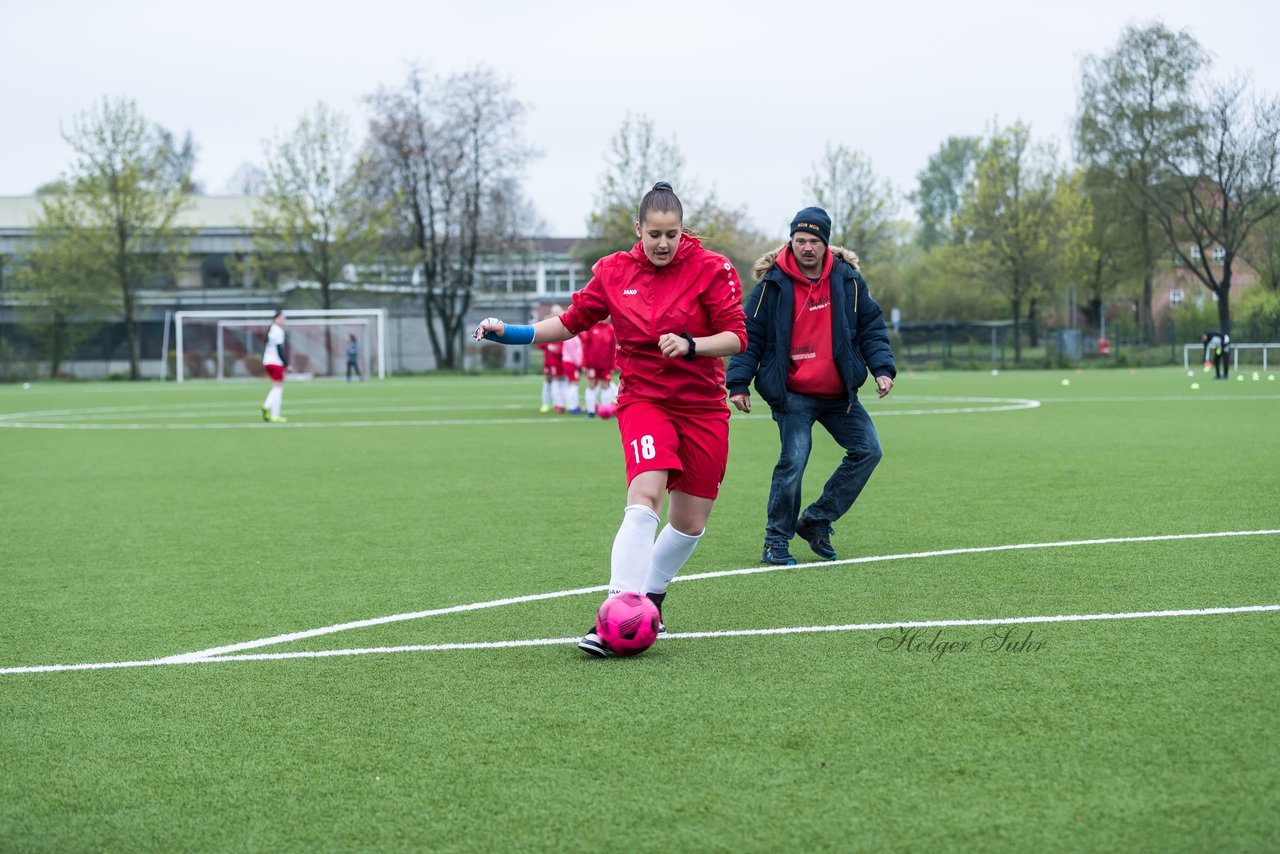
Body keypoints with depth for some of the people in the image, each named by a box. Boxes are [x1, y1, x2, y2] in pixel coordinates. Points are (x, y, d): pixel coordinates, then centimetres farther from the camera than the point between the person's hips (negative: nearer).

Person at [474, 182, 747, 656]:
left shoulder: (710, 269, -7)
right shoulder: (614, 271, 0)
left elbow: (736, 337, -9)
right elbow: (571, 321, 10)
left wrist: (690, 345, -26)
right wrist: (512, 333, 1)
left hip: (703, 408, 1)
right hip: (643, 399, -1)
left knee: (690, 524, 7)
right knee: (644, 499, -25)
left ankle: (650, 597, 34)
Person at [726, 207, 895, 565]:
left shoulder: (848, 280, 1)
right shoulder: (773, 284, -6)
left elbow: (870, 326, 8)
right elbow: (750, 335, -3)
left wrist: (882, 368, -4)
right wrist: (739, 383, -9)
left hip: (839, 393, 4)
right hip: (792, 394, -4)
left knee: (867, 450, 0)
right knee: (793, 460, -14)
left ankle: (815, 521, 12)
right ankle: (777, 540, 1)